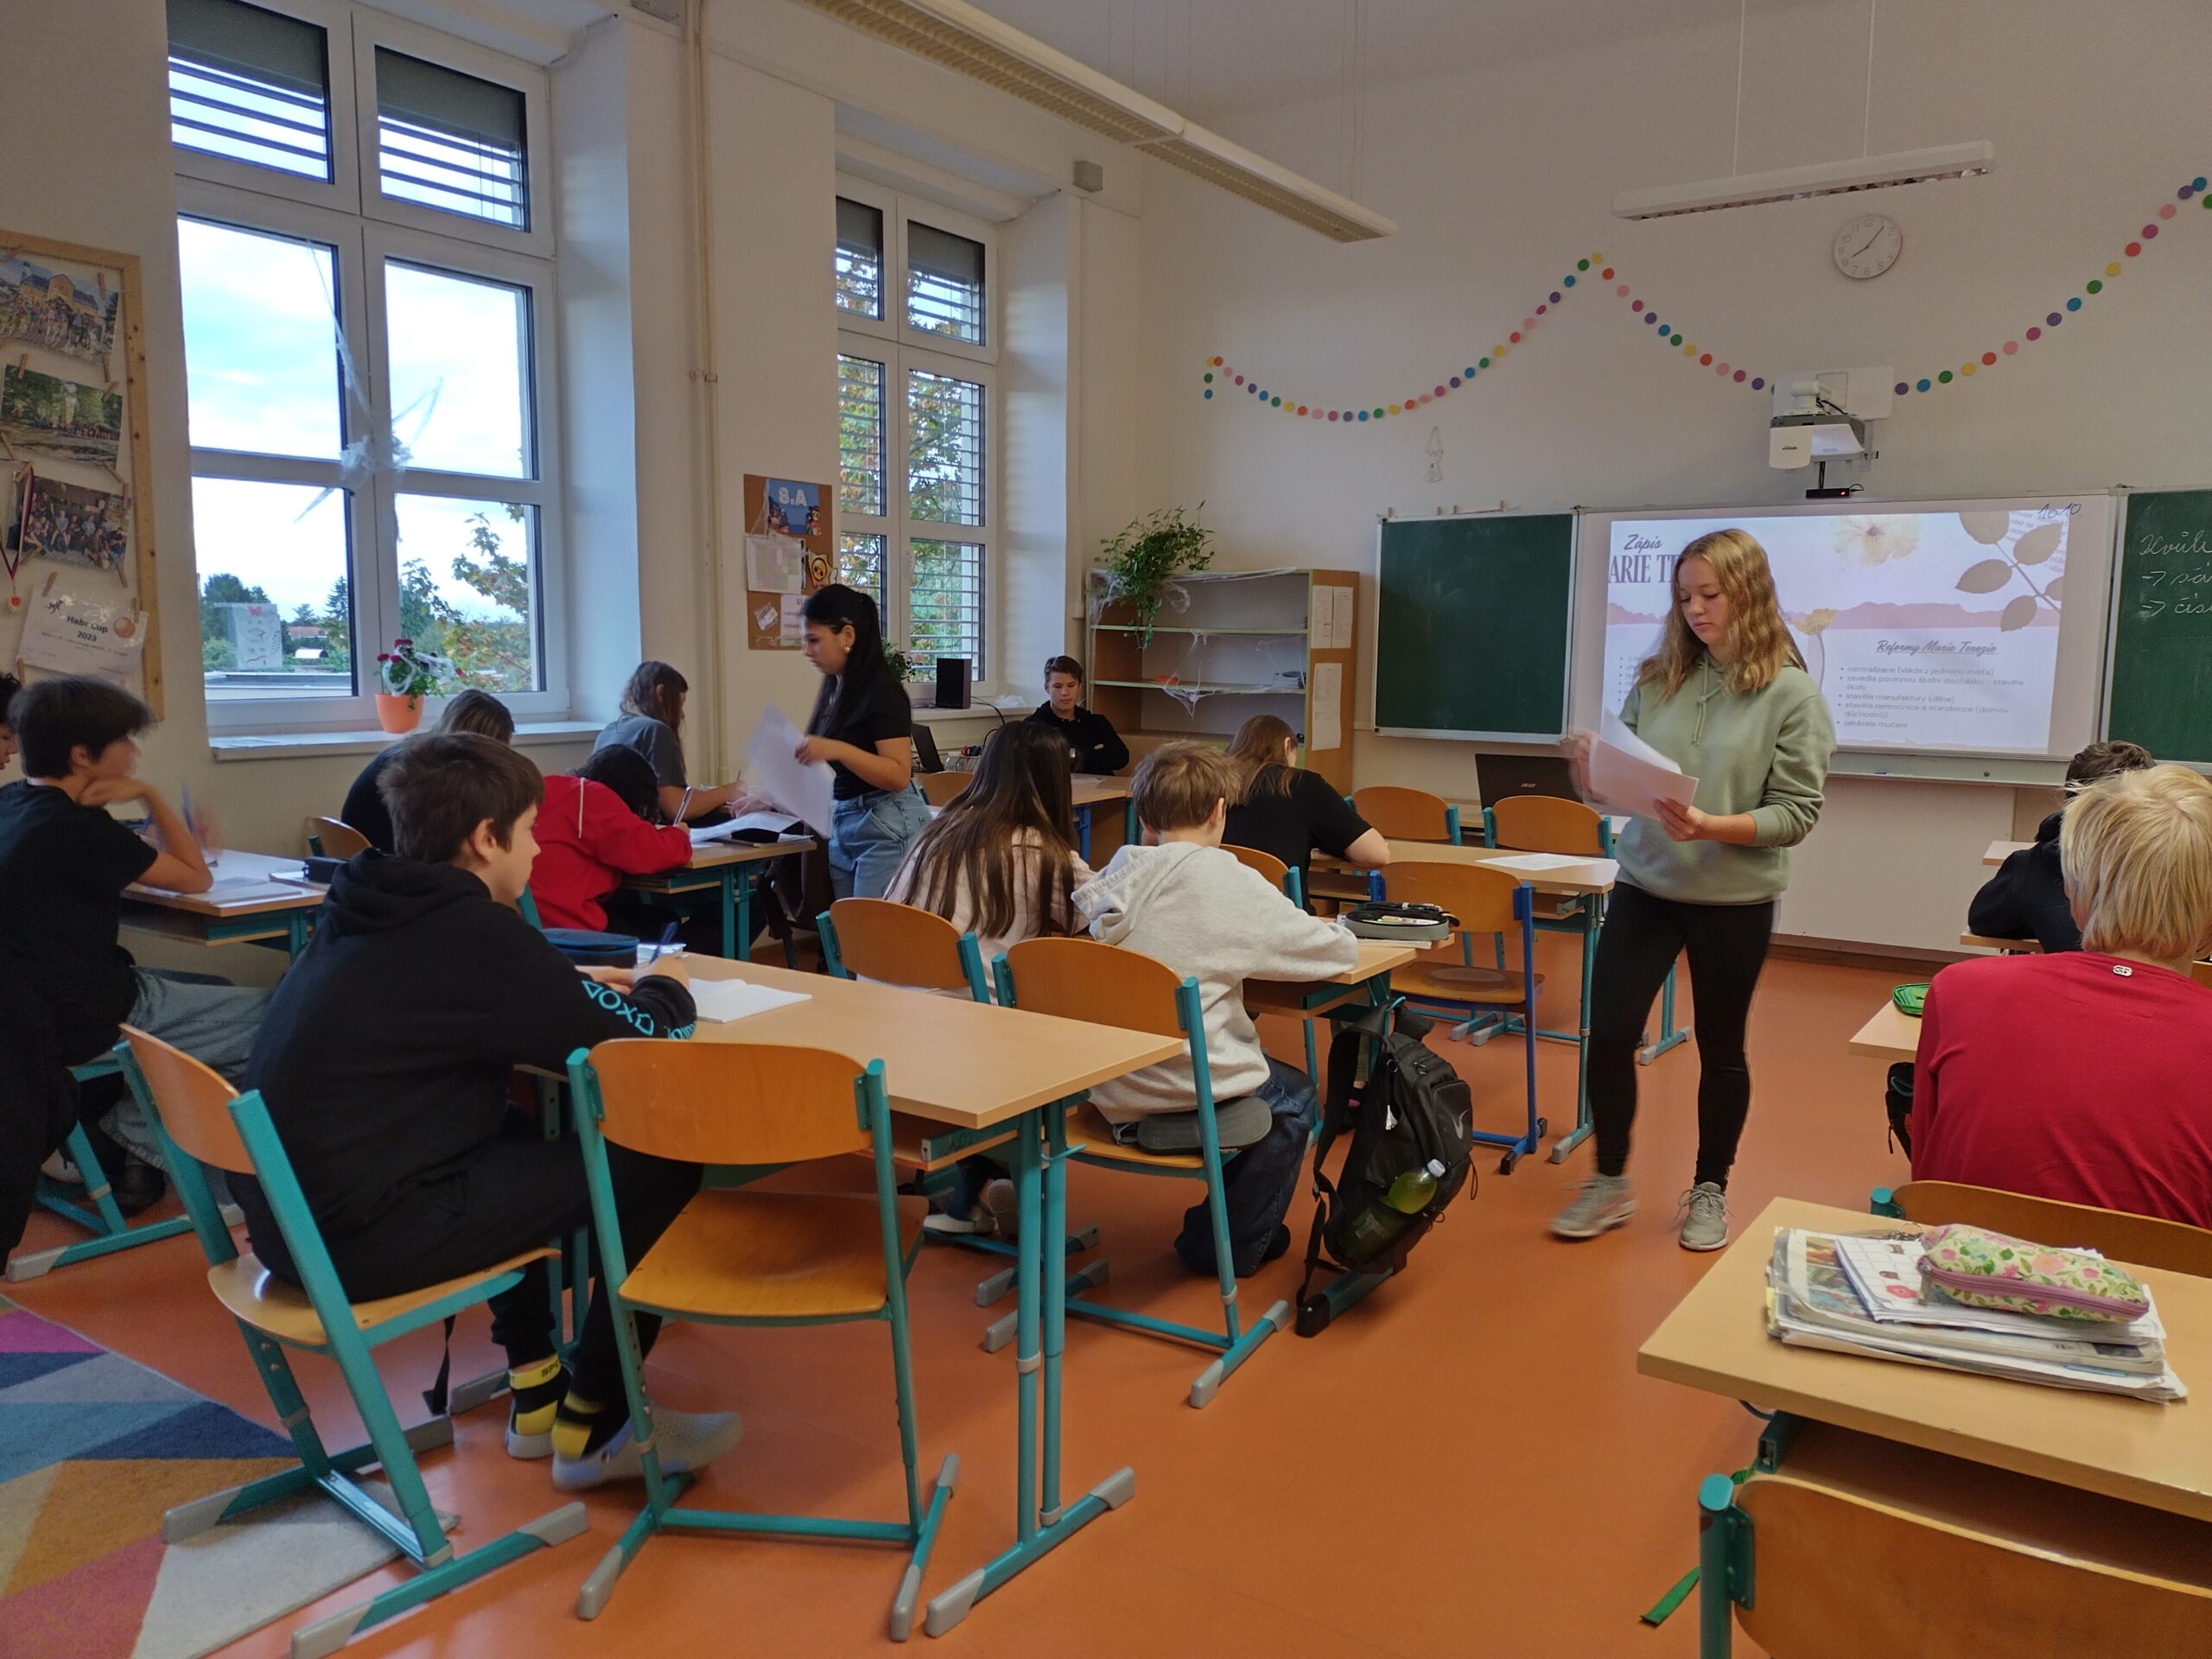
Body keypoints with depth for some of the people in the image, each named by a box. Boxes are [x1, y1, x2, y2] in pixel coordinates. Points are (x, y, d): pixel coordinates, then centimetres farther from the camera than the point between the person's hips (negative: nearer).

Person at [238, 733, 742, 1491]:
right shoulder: (470, 929, -18)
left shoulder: (373, 909, 7)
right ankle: (591, 1428, 9)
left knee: (516, 1137, 31)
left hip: (291, 1212, 10)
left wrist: (574, 987, 16)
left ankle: (536, 1393, 33)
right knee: (660, 1164, -6)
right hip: (357, 1236, -10)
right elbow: (632, 1045, -15)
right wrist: (663, 989, 7)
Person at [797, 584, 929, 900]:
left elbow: (899, 775, -20)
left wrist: (838, 750, -30)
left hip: (888, 828, -9)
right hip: (842, 825, 9)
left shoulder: (882, 691, -14)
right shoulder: (834, 688, 11)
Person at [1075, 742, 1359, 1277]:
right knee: (1297, 1097, 25)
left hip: (1109, 1093, 6)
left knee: (1266, 1067, 30)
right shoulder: (1228, 880, -15)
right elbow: (1341, 951, -7)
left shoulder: (1119, 871, 0)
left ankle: (1217, 1225, 36)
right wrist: (1328, 929, 15)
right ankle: (1229, 1246, 29)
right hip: (1187, 1091, -6)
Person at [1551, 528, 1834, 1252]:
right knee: (1609, 1033, 1)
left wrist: (1711, 828, -26)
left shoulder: (1792, 693, -8)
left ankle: (1709, 1190, 31)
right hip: (1644, 884, 3)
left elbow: (1798, 813, -12)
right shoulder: (1660, 677, 2)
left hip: (1734, 899, -3)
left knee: (1720, 1048, 12)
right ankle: (1610, 1183, 21)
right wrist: (1592, 769, -16)